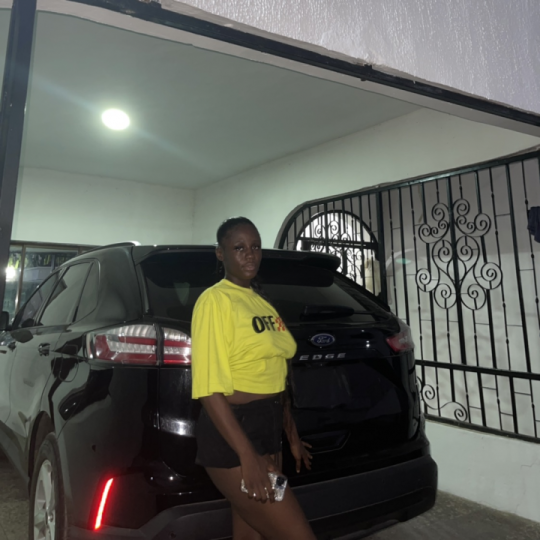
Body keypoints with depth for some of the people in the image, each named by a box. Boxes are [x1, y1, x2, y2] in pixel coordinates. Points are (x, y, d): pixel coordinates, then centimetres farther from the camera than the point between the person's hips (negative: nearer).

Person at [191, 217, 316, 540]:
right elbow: (210, 389, -18)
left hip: (269, 430, 8)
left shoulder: (263, 303, 12)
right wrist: (247, 456, -22)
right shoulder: (215, 300, -13)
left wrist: (292, 436, 19)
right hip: (233, 436, -8)